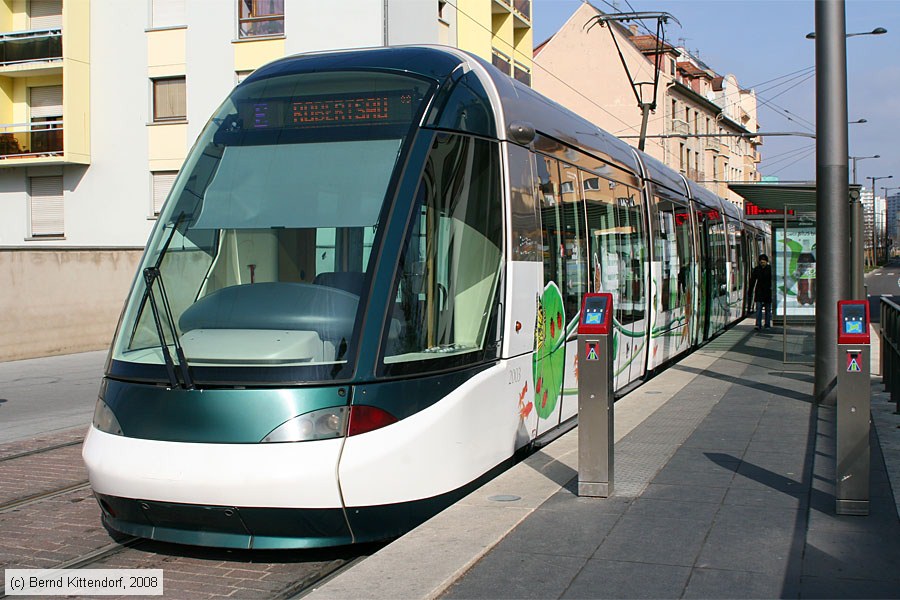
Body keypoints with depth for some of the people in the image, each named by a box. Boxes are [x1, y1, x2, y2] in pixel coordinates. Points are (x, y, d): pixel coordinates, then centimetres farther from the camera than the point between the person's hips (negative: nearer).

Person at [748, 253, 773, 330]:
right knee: (758, 309, -7)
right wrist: (750, 292, 4)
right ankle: (758, 325, -10)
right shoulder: (756, 269, 3)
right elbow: (752, 281, 7)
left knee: (768, 309, 8)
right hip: (759, 292, 1)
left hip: (768, 292, -1)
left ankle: (767, 325, 17)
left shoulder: (770, 269, -3)